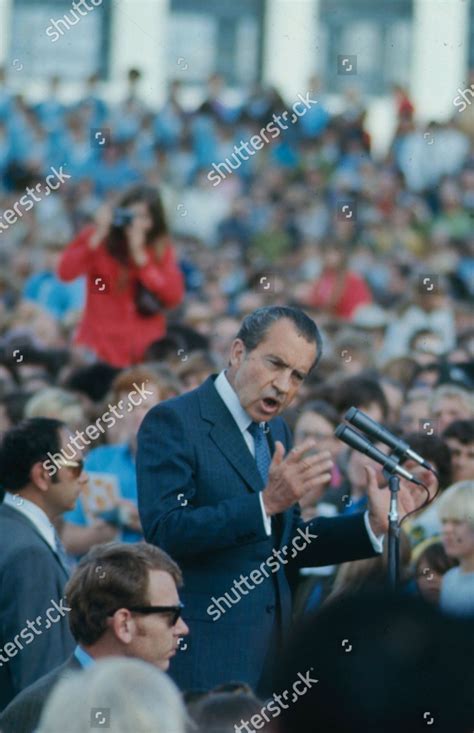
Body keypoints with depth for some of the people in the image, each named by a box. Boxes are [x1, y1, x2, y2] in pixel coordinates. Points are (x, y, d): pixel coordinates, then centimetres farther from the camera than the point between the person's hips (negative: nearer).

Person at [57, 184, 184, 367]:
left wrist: (140, 254, -13)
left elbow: (174, 296, -8)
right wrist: (97, 237, -16)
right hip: (101, 344, -1)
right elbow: (65, 272, -12)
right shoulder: (95, 237, 2)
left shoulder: (161, 248, 5)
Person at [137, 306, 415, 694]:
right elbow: (164, 531, -21)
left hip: (272, 648, 7)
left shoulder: (275, 430, 16)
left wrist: (373, 524, 7)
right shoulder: (173, 422, -9)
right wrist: (266, 503, -28)